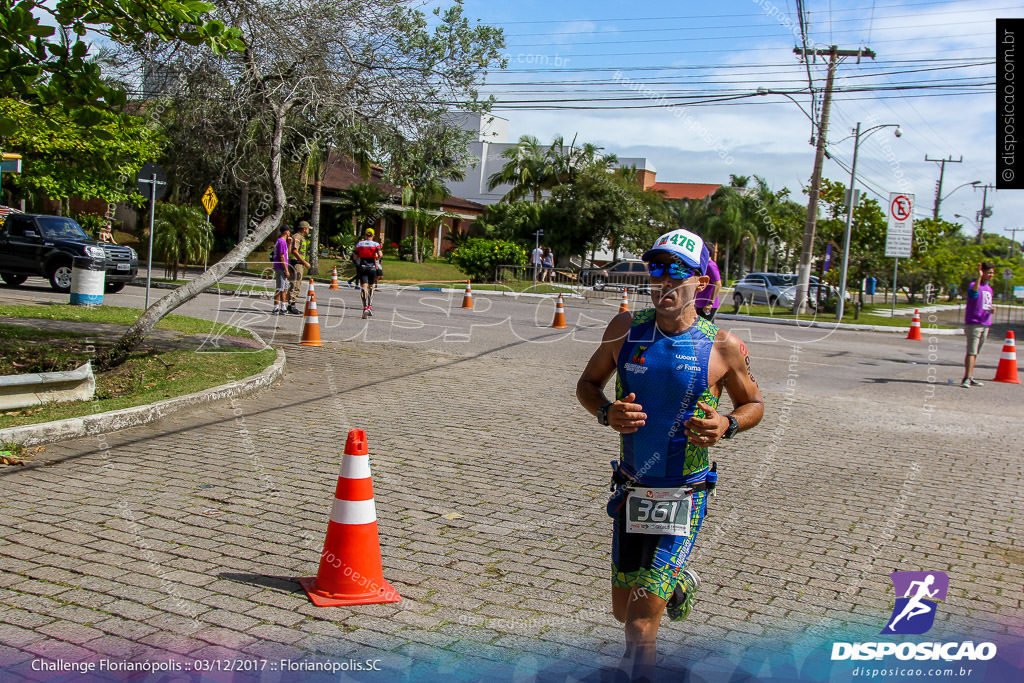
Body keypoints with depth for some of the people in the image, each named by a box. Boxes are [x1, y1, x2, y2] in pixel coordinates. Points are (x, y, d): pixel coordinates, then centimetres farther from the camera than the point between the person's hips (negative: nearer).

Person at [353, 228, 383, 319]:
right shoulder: (376, 244, 2)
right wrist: (376, 258, 9)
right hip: (372, 267, 0)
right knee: (371, 287, 19)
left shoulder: (359, 244, 5)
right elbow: (380, 254, -14)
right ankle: (370, 306, 17)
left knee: (364, 287, -7)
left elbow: (355, 257, 5)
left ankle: (365, 307, -24)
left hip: (362, 267, 0)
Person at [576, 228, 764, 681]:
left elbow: (754, 404, 6)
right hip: (630, 492, 4)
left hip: (682, 499, -3)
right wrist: (607, 413, -14)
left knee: (640, 623, -9)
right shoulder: (627, 329, -3)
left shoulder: (722, 346, -9)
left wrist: (726, 426, -17)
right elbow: (587, 383, 8)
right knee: (623, 610, 18)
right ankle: (677, 584, 50)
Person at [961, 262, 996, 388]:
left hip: (985, 324, 8)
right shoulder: (973, 285, -8)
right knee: (971, 352, -13)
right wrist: (979, 276, -40)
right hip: (973, 324, -8)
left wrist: (992, 309, 5)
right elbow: (974, 293, -33)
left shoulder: (989, 289, 17)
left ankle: (970, 377, 17)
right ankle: (966, 378, -16)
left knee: (976, 353, 11)